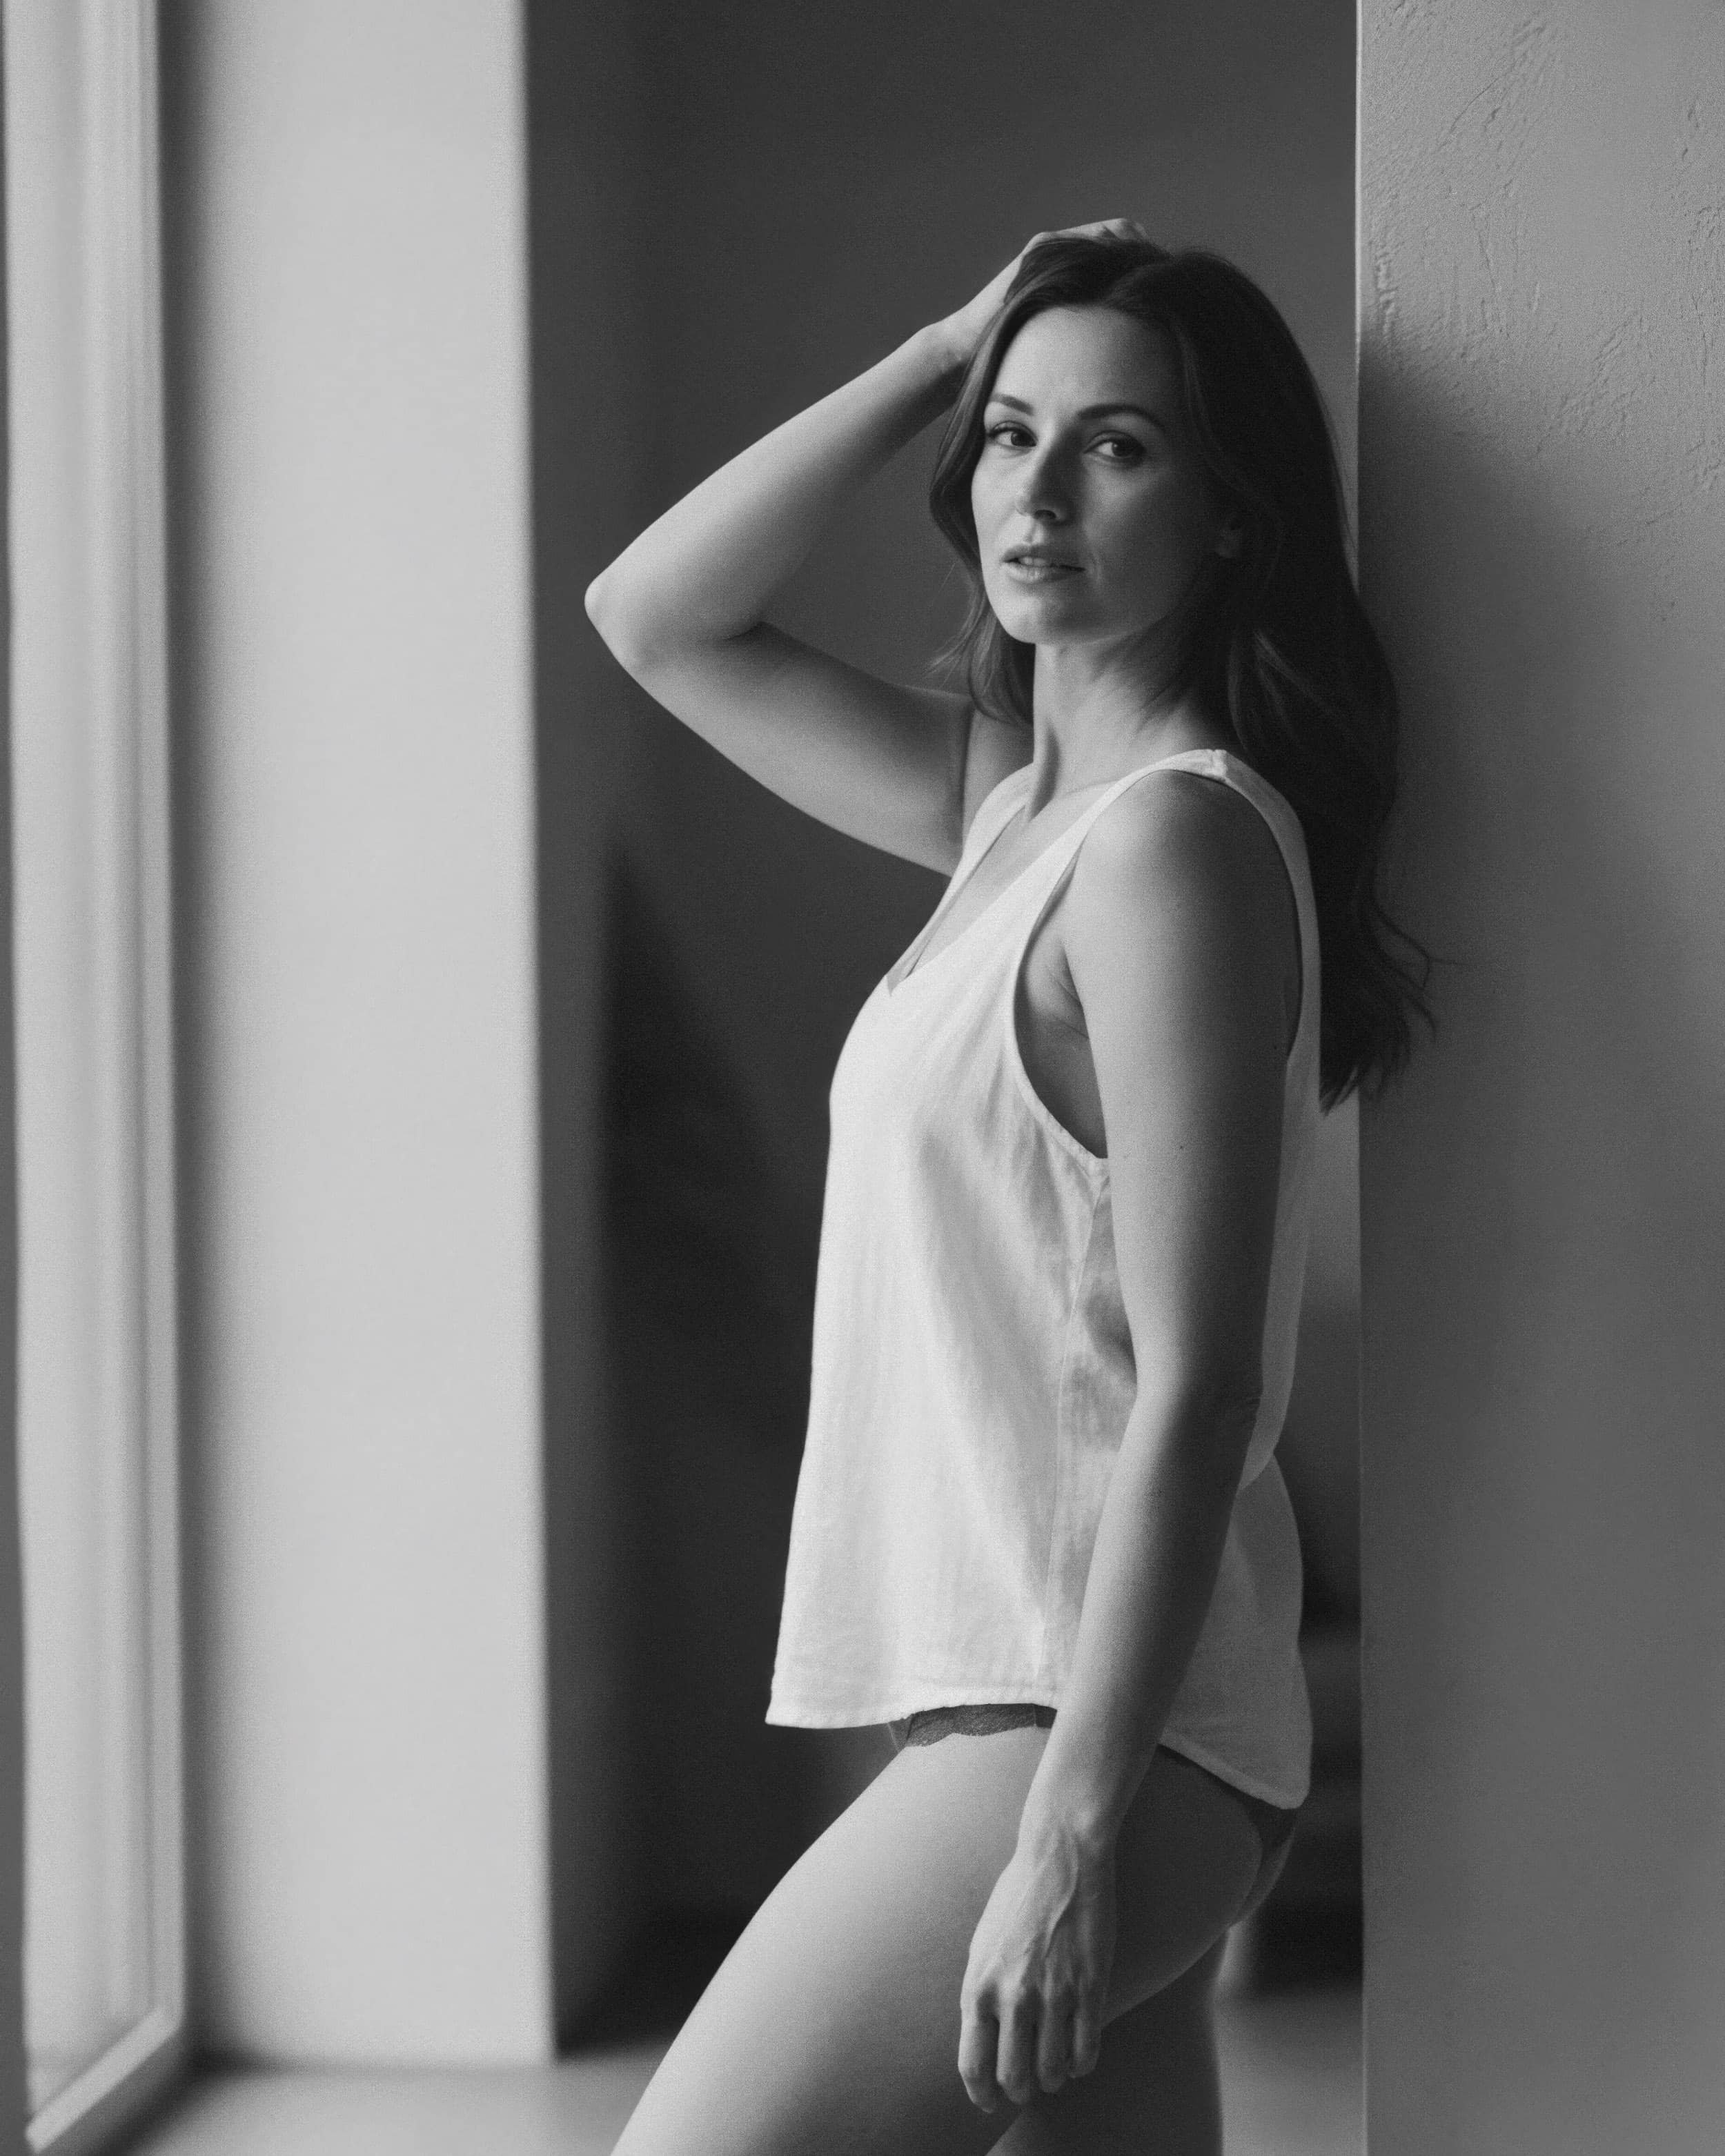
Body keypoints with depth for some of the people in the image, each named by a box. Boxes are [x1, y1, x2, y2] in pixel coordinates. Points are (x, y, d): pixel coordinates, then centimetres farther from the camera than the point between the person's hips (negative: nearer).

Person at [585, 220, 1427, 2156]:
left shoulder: (1179, 839, -14)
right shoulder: (1016, 803, 12)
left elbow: (1191, 1392, -19)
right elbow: (654, 618, 17)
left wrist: (1073, 1825, -22)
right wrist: (950, 349, 9)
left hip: (1079, 1717, -9)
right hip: (1001, 1690, 9)